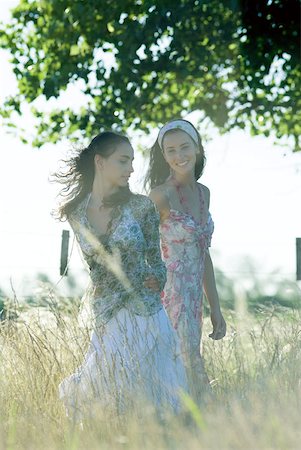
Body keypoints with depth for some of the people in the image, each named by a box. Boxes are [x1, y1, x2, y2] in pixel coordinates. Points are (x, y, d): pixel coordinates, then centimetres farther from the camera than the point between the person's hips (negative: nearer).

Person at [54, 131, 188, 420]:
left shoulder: (141, 207, 0)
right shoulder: (76, 215, 5)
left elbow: (155, 260, 9)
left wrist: (155, 280, -9)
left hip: (144, 313, -1)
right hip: (106, 318, 2)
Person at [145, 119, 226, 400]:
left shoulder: (203, 193, 12)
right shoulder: (161, 194, -11)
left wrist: (215, 308, 18)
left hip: (194, 301, 7)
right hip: (169, 298, -7)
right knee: (192, 374, -10)